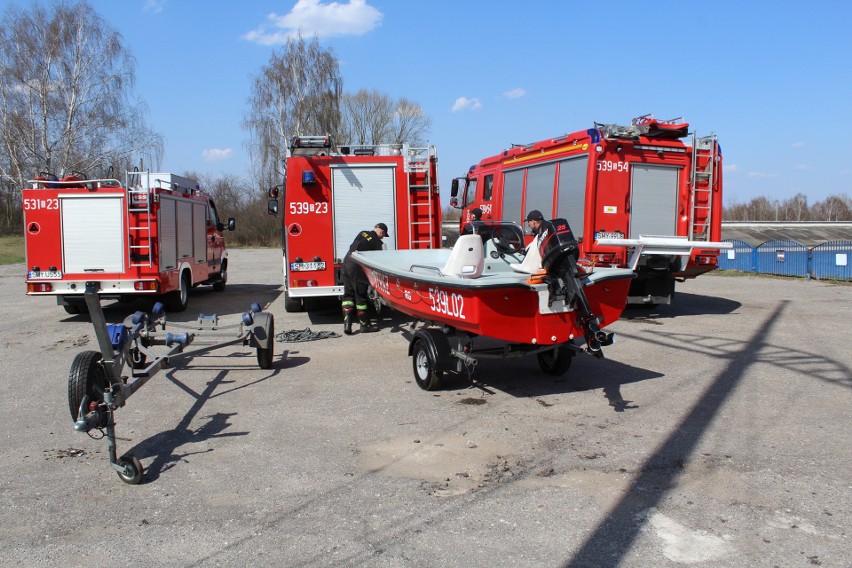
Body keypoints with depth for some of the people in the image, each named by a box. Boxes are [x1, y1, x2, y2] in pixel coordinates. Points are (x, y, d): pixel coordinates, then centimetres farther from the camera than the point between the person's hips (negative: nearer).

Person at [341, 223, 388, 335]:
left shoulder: (362, 233, 13)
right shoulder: (377, 242, -3)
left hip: (346, 263, 6)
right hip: (357, 268, -6)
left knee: (348, 295, 10)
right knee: (361, 297, 4)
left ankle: (347, 324, 2)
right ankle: (365, 325, 14)